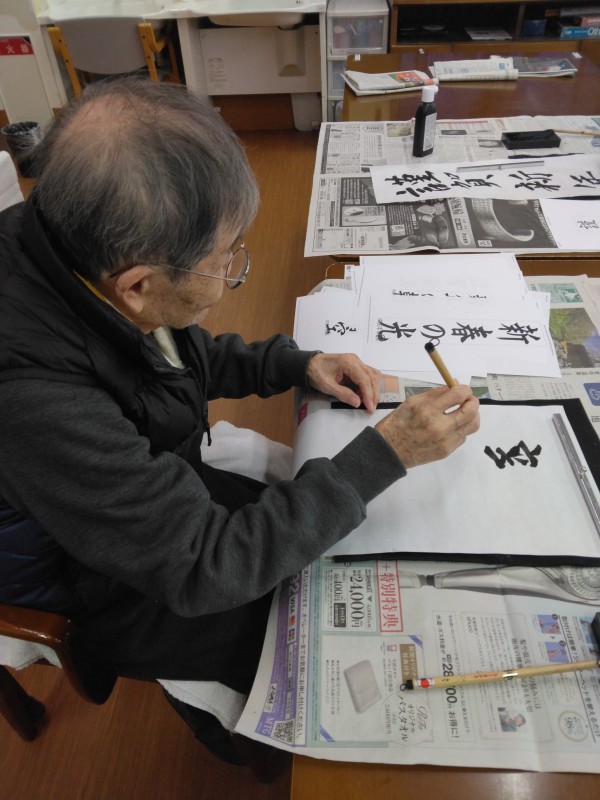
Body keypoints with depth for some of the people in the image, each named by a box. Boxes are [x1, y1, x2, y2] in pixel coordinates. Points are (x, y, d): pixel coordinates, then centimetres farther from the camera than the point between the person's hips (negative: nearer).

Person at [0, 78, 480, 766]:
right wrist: (385, 454, -28)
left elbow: (185, 357, 4)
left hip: (167, 486, 6)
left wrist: (296, 365, -9)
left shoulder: (84, 250, -17)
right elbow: (206, 568, -31)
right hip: (126, 593, -6)